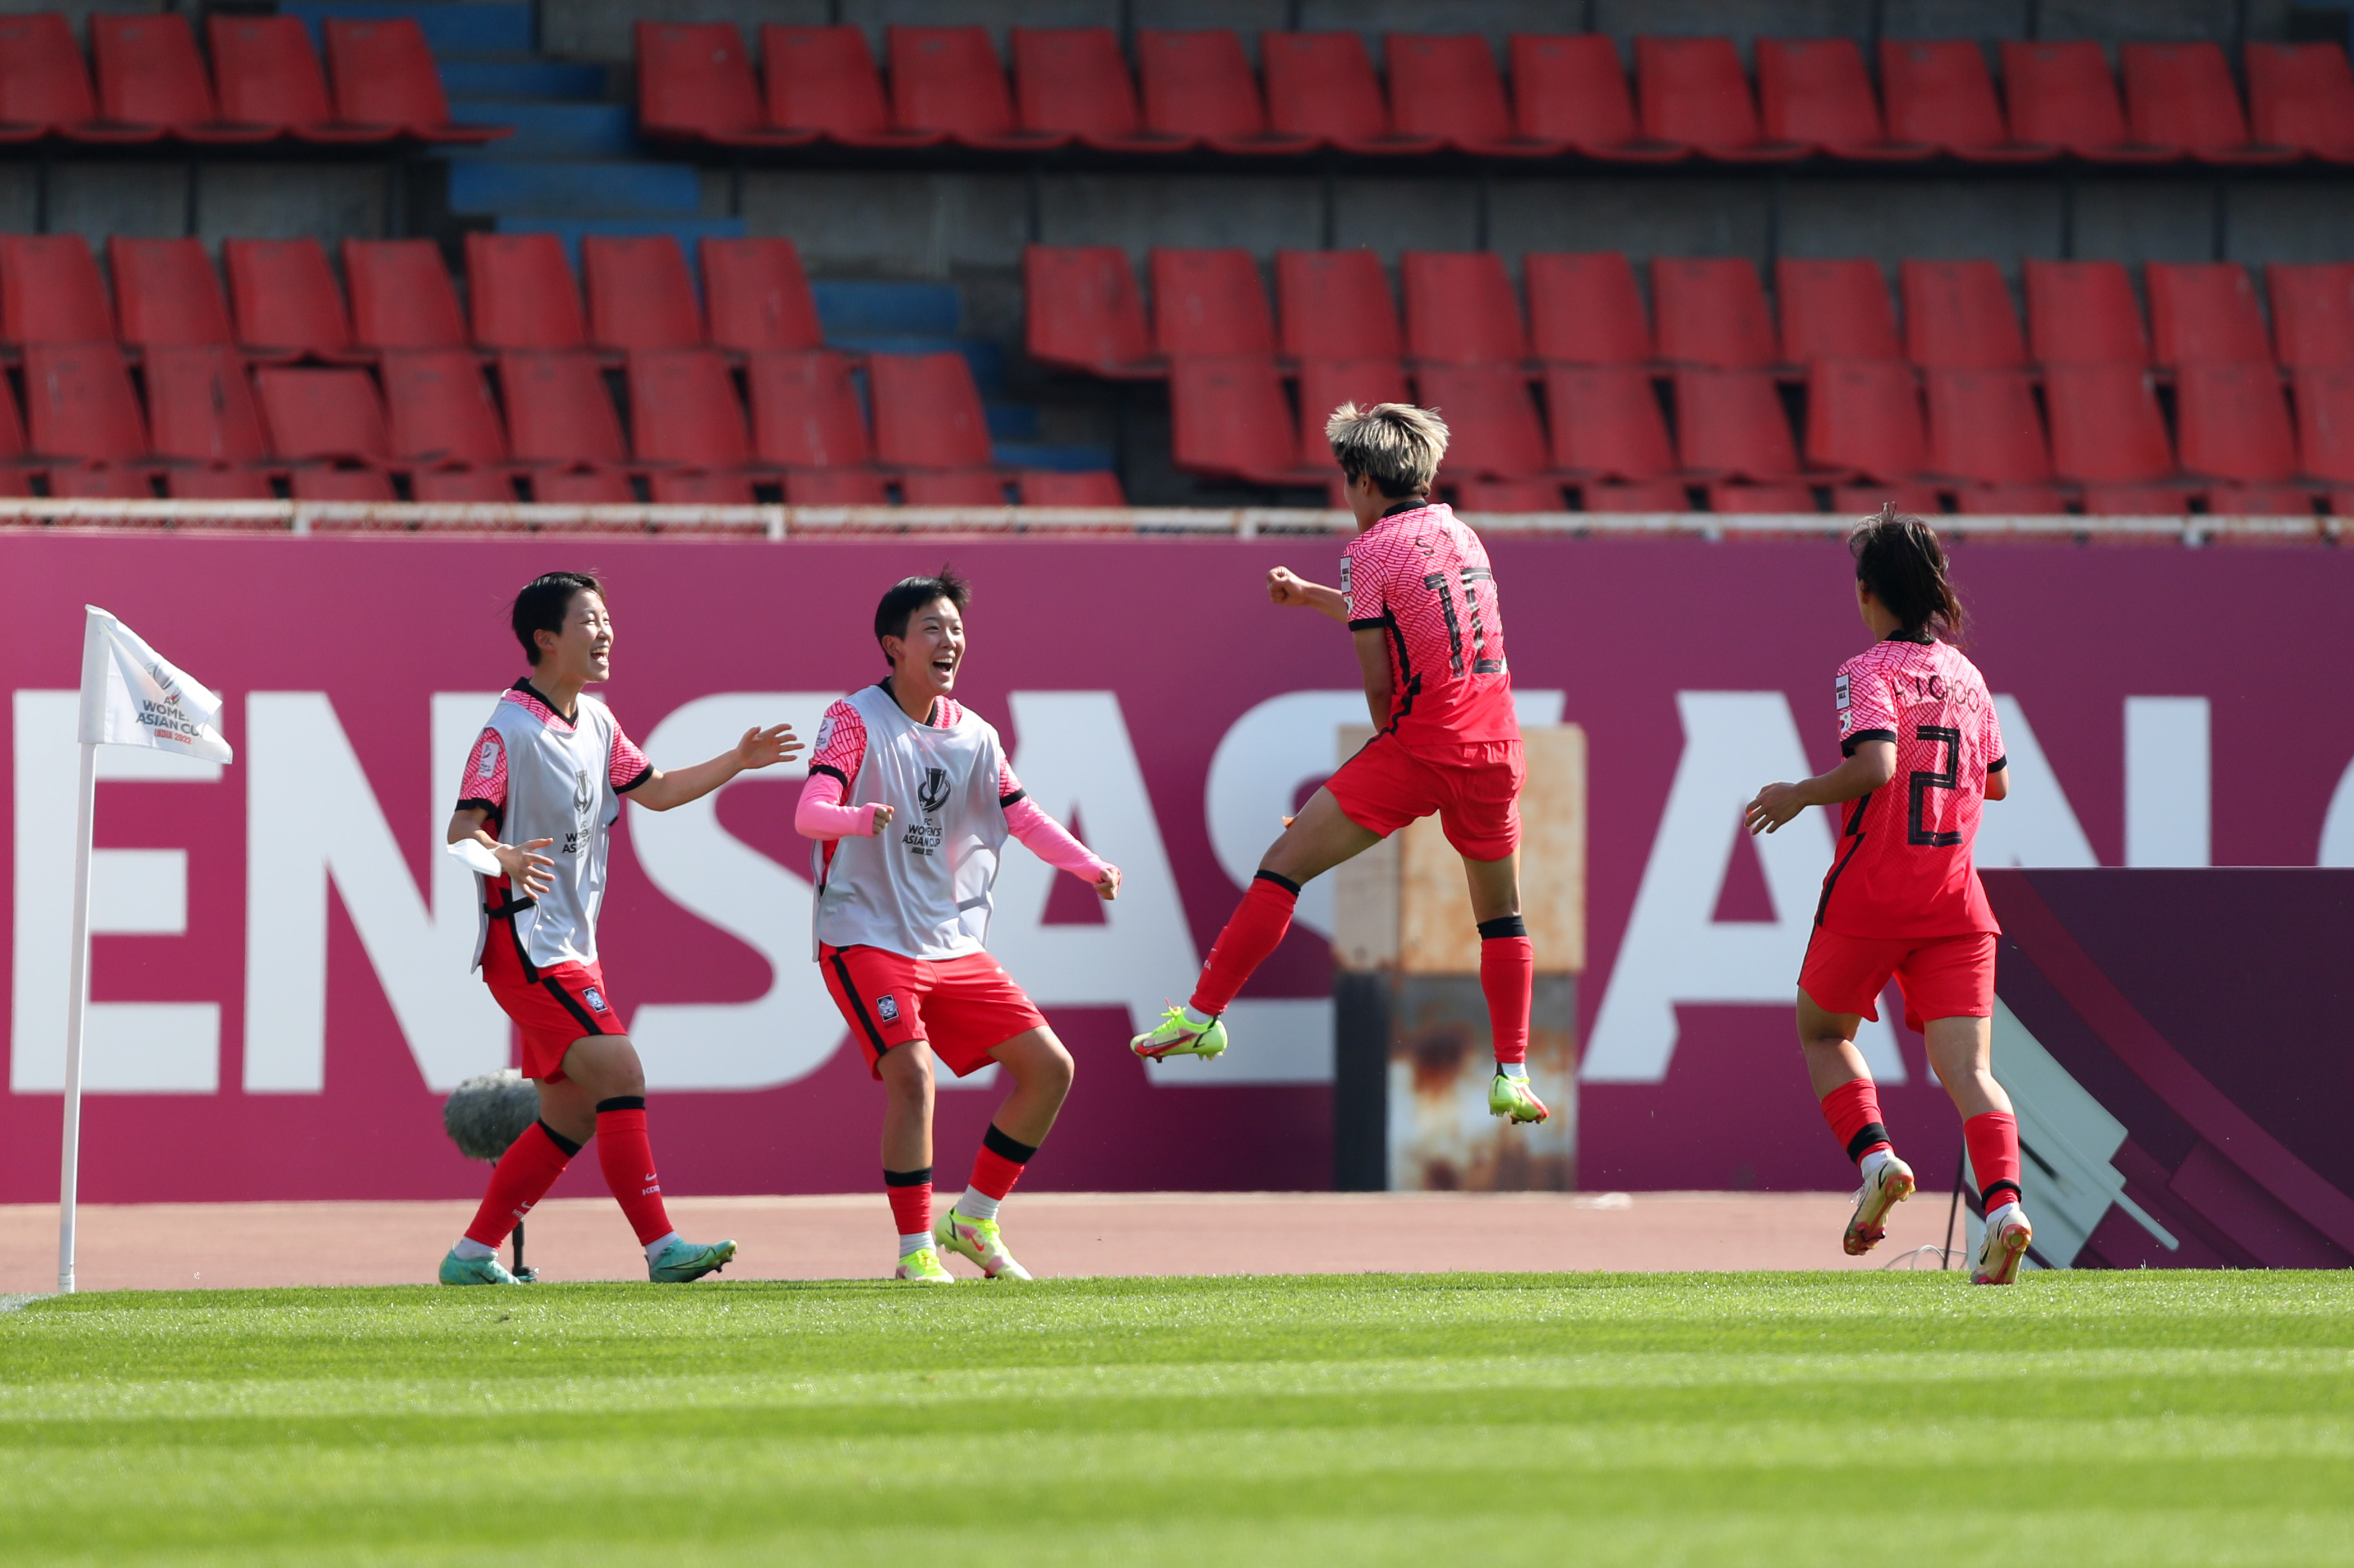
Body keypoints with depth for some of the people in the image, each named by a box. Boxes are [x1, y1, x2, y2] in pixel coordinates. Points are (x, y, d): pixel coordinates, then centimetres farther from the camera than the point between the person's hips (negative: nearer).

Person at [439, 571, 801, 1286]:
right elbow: (461, 831, -20)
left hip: (573, 947, 9)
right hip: (526, 946, -9)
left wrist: (737, 762, 18)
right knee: (619, 1073, -19)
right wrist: (505, 858, -40)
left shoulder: (596, 723, 12)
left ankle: (473, 1256, 16)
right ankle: (663, 1248, -20)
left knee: (571, 1114, 9)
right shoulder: (509, 730, -14)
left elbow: (655, 791, 25)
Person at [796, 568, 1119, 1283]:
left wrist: (1091, 868, -4)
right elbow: (808, 814, -21)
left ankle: (975, 1219, 17)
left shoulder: (974, 735, 8)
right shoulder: (855, 721, -9)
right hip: (867, 936, -7)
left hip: (955, 947, 7)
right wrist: (863, 818, -44)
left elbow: (1024, 818, 13)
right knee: (912, 1073, -26)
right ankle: (916, 1253, -16)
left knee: (1049, 1067, 2)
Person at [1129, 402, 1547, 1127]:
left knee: (1284, 864, -1)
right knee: (1501, 914, 20)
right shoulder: (1461, 535, 16)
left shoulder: (1372, 549, -5)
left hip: (1417, 742, -6)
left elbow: (1380, 684, -7)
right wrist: (1310, 596, 42)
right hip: (1494, 746, 6)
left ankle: (1204, 1014, -5)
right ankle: (1512, 1076, 16)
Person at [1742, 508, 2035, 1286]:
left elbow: (1875, 765, -22)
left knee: (1822, 1031, 19)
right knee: (1968, 1067, -4)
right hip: (1955, 896, 4)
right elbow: (1997, 781, 23)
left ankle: (1875, 1156, -2)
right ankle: (2003, 1200, -26)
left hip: (1872, 892, -4)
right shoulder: (1966, 676, 13)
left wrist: (1798, 796, -8)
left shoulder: (1870, 672, -6)